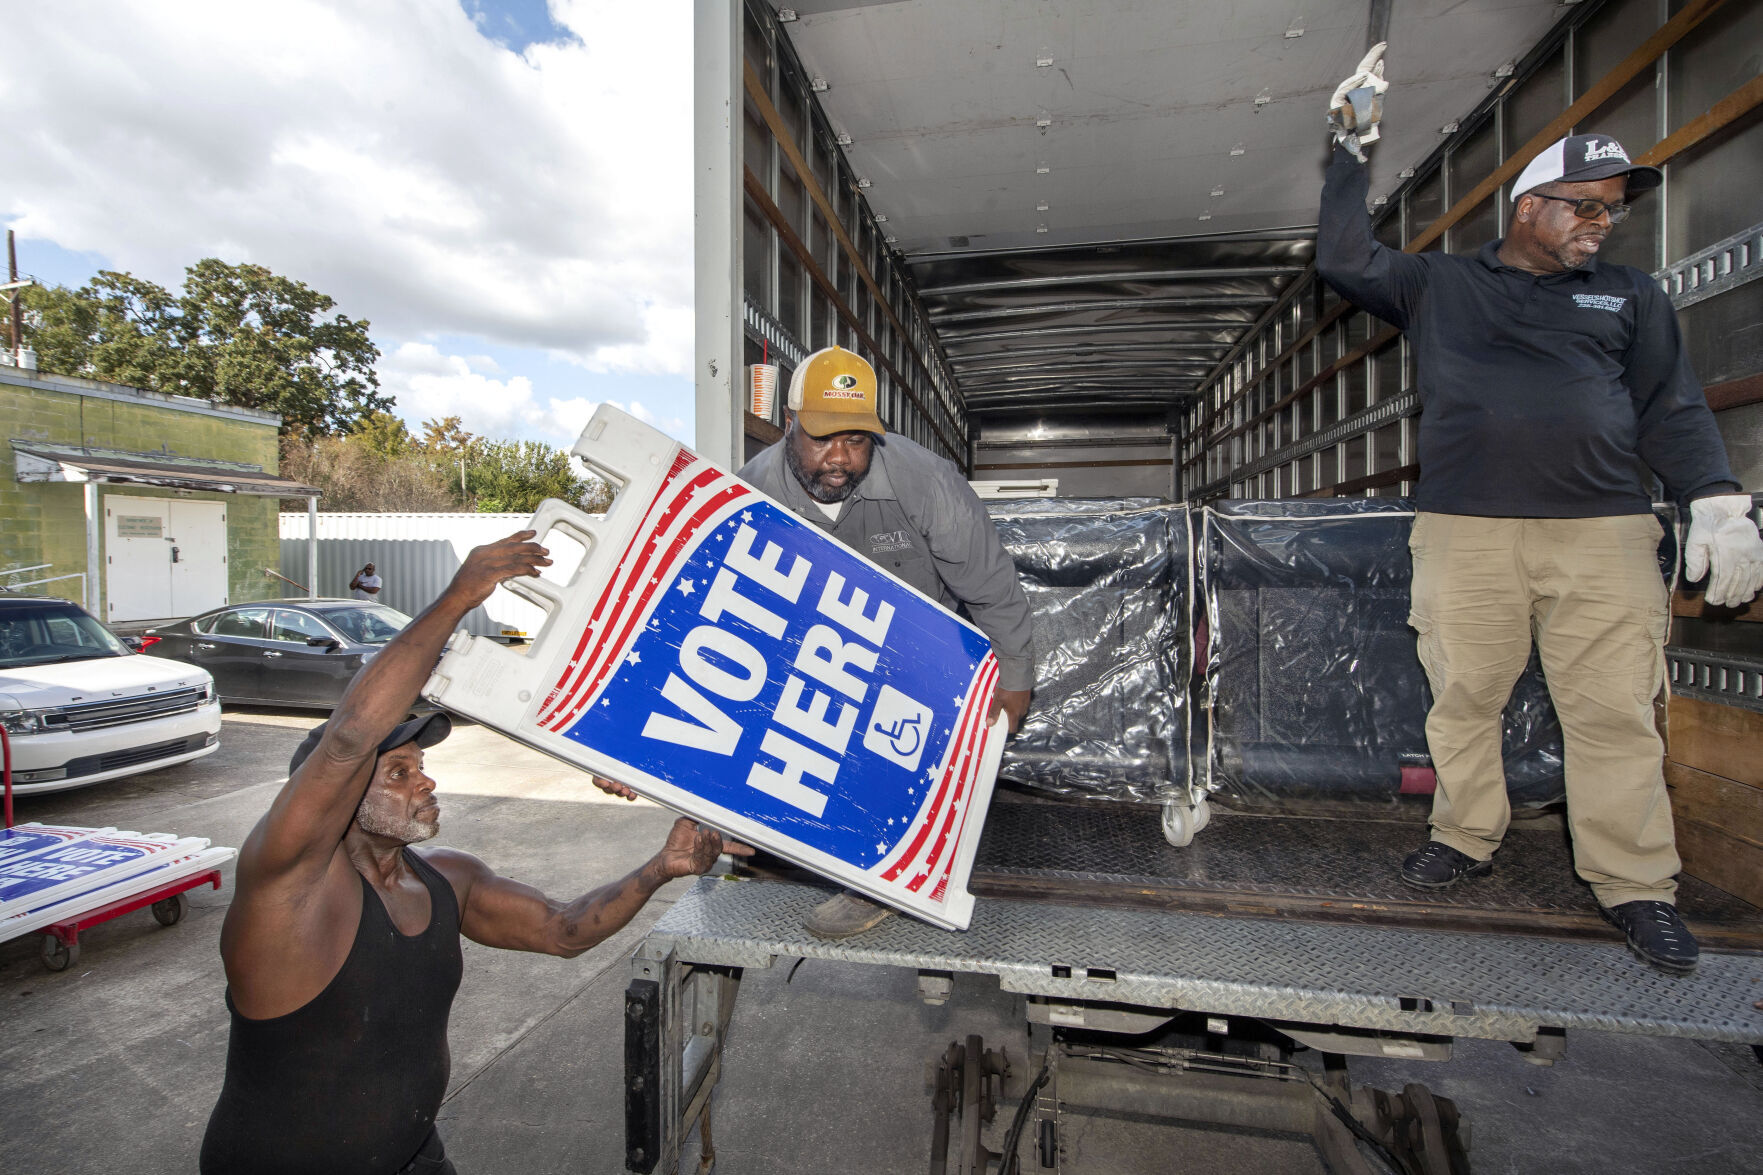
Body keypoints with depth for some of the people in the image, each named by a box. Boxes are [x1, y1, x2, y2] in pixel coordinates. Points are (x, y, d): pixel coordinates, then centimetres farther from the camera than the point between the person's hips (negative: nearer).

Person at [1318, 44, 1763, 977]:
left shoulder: (1630, 297, 19)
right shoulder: (1436, 285, 15)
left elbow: (1672, 407, 14)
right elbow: (1343, 258, 7)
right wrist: (1353, 148, 7)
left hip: (1605, 532, 1)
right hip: (1464, 531, -1)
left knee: (1614, 712, -1)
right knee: (1462, 697, 3)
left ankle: (1635, 884, 12)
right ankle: (1465, 838, 20)